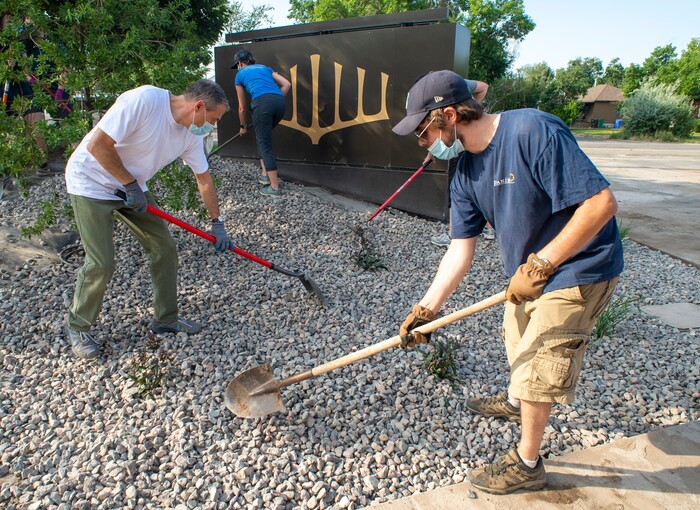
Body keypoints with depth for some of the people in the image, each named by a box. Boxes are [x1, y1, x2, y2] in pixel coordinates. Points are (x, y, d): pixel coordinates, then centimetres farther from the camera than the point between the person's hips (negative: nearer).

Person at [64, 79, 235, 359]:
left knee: (165, 248, 4)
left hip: (132, 186, 7)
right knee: (101, 264, -10)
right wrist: (130, 185, -20)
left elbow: (204, 180, 6)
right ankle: (77, 326, 17)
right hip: (91, 183, -7)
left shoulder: (191, 134, -5)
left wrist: (217, 223, 8)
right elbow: (98, 145, -27)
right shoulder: (144, 100, -29)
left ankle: (166, 319, 21)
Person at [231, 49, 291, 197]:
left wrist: (244, 126, 43)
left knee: (265, 145, 0)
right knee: (262, 137, 25)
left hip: (262, 102, -5)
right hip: (280, 102, 5)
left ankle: (274, 187, -3)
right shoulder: (265, 68, 33)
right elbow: (287, 84, 18)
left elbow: (243, 107, 28)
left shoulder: (240, 75, 23)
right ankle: (265, 174, 23)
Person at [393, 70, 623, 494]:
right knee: (517, 337, 26)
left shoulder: (533, 132, -30)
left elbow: (602, 202, -30)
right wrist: (426, 310, -9)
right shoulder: (466, 172, -5)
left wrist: (540, 264, -28)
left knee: (536, 363, 0)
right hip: (531, 269, 8)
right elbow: (460, 251, -4)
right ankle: (516, 401, 57)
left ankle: (527, 464, 24)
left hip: (578, 269, -8)